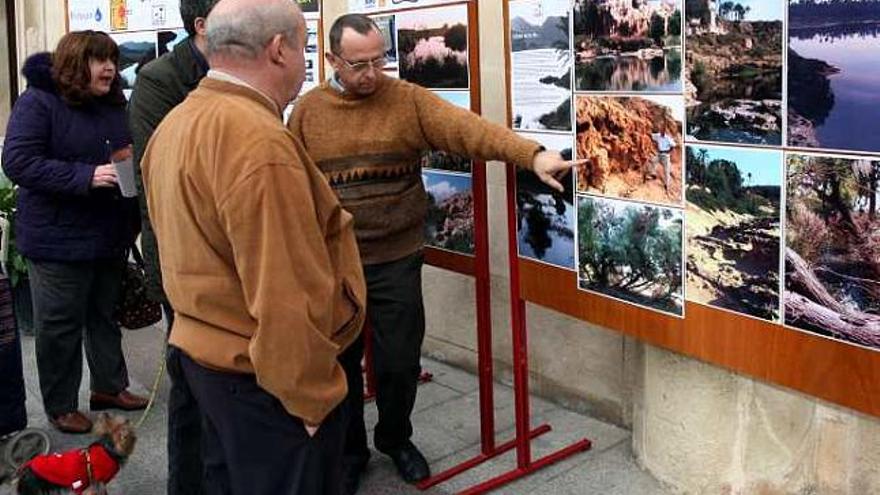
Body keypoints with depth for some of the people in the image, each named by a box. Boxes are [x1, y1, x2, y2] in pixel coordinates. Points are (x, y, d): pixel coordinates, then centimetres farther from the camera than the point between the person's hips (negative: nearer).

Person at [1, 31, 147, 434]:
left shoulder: (114, 105, 8)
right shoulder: (37, 102, -12)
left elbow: (129, 152, 23)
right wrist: (86, 177, -28)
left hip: (110, 234, 7)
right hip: (59, 238, -6)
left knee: (106, 313, 18)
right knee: (60, 324, 5)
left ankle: (109, 386, 33)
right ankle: (60, 405, 19)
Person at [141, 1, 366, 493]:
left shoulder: (174, 126, 6)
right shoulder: (259, 142, -26)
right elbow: (286, 299, -28)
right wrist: (313, 398, -19)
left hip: (205, 353, 9)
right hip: (266, 377, -9)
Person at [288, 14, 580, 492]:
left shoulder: (408, 100, -4)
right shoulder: (307, 111, 1)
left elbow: (469, 128, -17)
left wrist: (531, 154, -31)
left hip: (397, 261, -1)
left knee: (400, 362, 8)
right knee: (339, 364, 12)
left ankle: (396, 439, 35)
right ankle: (350, 449, 33)